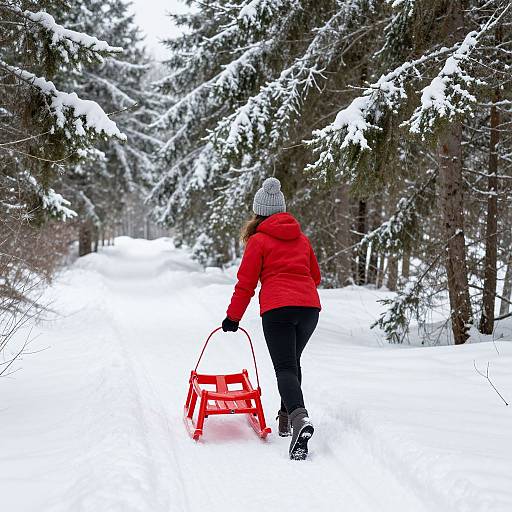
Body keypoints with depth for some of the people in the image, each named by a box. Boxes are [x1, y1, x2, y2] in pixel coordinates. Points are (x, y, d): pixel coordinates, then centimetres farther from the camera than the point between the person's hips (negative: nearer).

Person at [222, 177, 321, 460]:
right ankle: (286, 418, 28)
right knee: (292, 361, 23)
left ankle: (300, 419, -31)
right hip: (310, 306, 5)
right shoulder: (302, 238, 20)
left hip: (277, 309, -5)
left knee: (285, 368, -9)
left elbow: (246, 283, 4)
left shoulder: (259, 240, 5)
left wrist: (233, 317, 14)